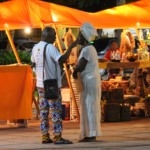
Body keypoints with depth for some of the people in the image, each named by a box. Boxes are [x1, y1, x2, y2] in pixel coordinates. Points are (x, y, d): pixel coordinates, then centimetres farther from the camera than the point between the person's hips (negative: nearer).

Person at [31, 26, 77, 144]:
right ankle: (57, 137, -8)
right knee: (56, 110, -5)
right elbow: (62, 59, -29)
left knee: (44, 111, 8)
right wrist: (71, 47, -22)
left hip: (40, 84, 8)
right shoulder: (50, 48, -16)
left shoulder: (36, 48, 9)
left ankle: (45, 136, 7)